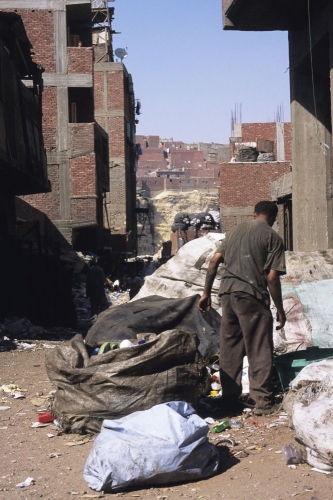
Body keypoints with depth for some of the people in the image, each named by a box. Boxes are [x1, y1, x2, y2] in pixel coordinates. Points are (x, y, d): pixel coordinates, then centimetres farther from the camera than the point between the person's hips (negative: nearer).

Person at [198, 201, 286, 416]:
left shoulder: (237, 229, 15)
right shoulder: (273, 237, -1)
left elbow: (214, 261, 10)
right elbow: (272, 277, -9)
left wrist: (207, 293, 14)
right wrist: (280, 310, -1)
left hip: (228, 292, 6)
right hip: (252, 296, -5)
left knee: (230, 348, 13)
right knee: (259, 350, 2)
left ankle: (230, 398, 18)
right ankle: (263, 401, 3)